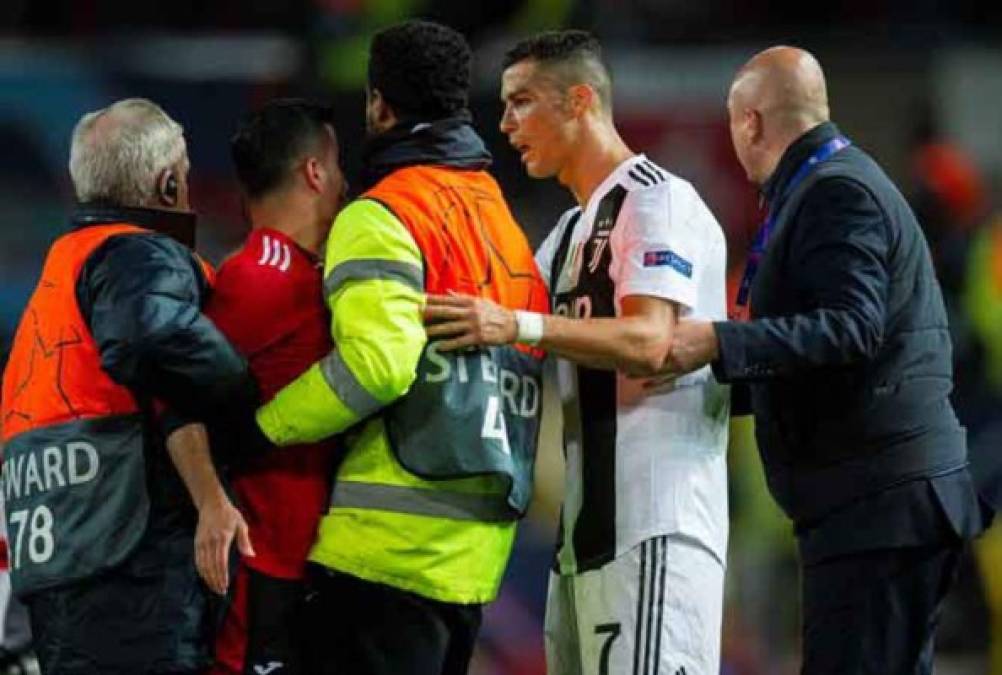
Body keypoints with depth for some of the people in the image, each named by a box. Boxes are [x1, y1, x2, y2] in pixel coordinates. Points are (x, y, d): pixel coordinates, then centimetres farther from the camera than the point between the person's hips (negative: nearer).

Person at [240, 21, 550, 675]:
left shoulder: (382, 217, -8)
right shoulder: (504, 220, 19)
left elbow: (376, 362, -21)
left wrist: (257, 430, -13)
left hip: (391, 546, -9)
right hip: (478, 551, 9)